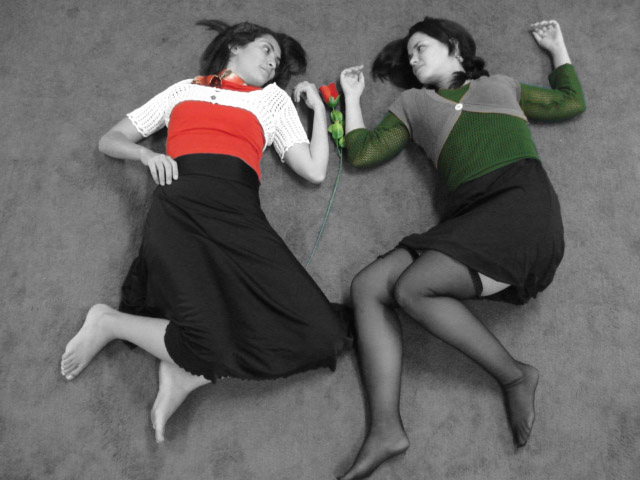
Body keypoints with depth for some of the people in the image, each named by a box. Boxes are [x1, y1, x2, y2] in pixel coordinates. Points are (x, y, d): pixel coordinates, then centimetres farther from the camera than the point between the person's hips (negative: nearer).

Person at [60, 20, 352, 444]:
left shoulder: (275, 99, 31)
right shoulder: (184, 90, 29)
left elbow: (315, 171, 20)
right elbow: (110, 141, 27)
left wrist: (319, 107, 24)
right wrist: (147, 154, 6)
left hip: (241, 215, 3)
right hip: (181, 206, -2)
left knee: (320, 334, -22)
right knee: (211, 343, -28)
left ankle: (188, 369, -9)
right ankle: (108, 322, -1)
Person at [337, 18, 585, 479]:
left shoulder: (500, 86, 27)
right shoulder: (413, 103, 29)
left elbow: (572, 101, 33)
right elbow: (361, 152, 20)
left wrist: (557, 47, 43)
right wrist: (351, 95, 30)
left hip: (523, 203, -4)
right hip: (468, 216, 4)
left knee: (412, 288, -28)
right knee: (368, 286, -18)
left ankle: (514, 375, -10)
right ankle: (386, 428, -23)